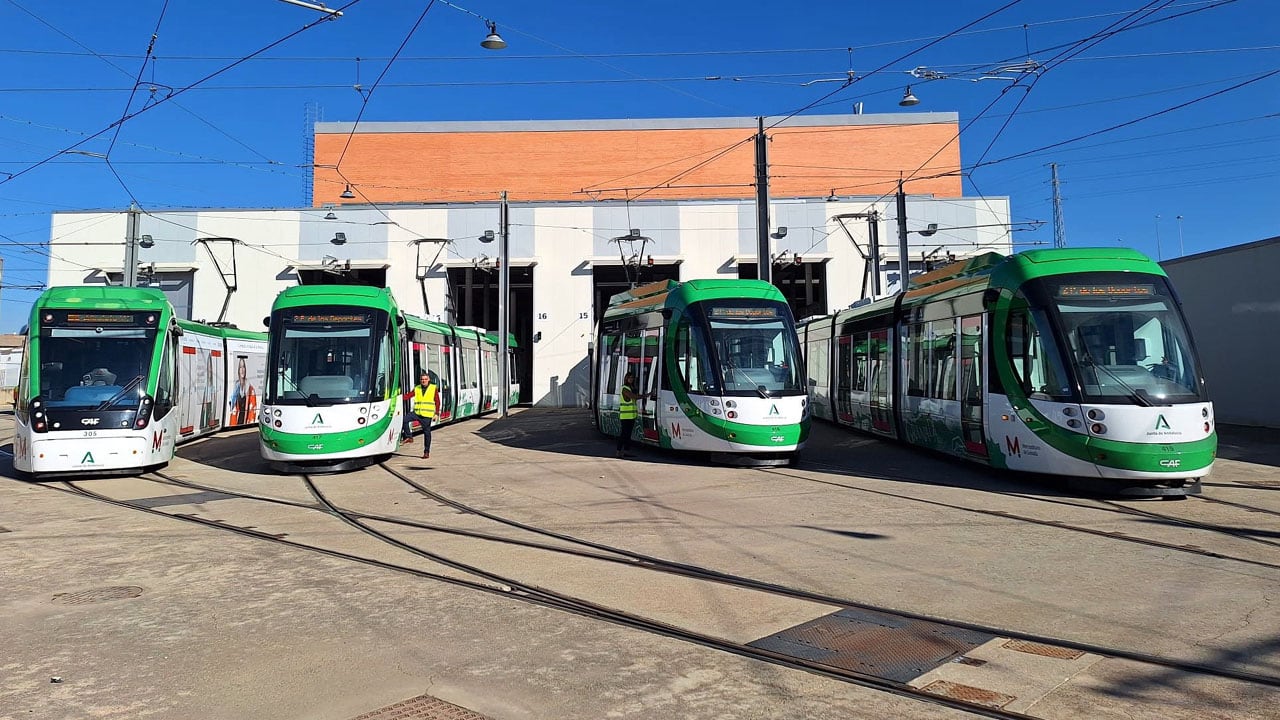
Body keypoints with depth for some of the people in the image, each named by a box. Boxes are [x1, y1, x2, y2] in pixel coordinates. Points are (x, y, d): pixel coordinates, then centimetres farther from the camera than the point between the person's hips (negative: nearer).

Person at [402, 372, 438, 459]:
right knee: (405, 419, -22)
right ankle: (409, 437, -6)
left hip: (427, 415, -2)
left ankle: (426, 452, 11)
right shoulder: (416, 388, 8)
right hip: (416, 412, 2)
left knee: (427, 432, 2)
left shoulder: (434, 388, 3)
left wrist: (436, 413, -1)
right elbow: (408, 396, -2)